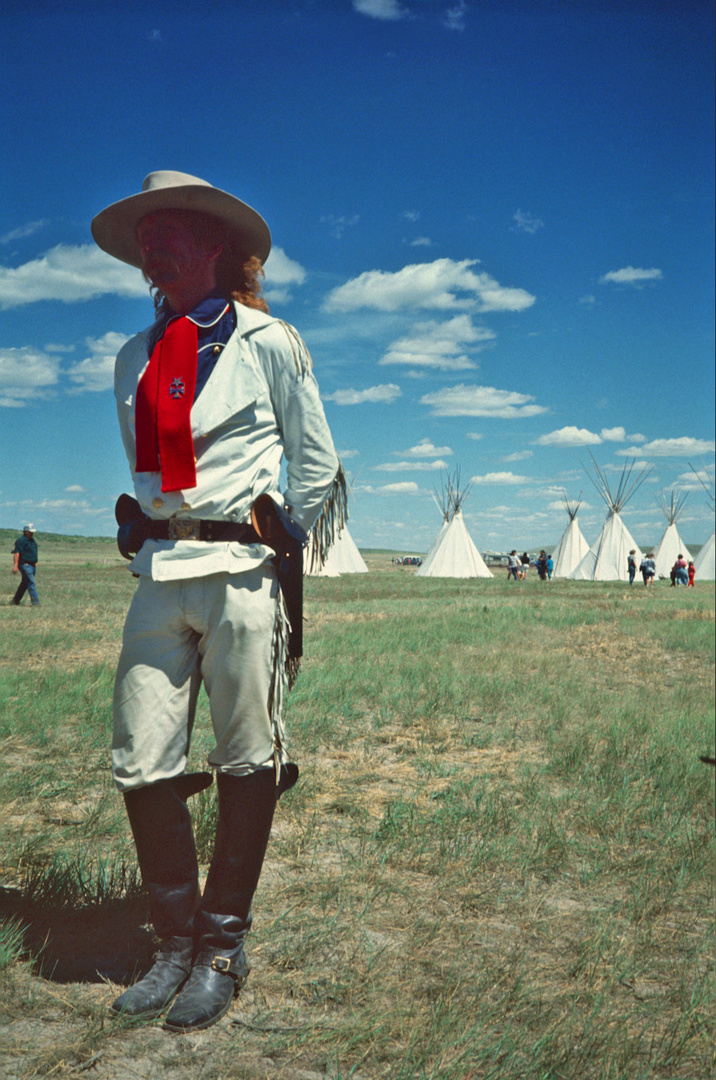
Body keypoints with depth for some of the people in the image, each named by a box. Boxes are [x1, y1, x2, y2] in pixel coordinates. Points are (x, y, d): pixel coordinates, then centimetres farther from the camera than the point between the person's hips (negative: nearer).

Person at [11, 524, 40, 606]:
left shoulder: (33, 540, 17)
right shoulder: (21, 540, -11)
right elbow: (16, 553, -18)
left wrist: (35, 563, 23)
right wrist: (15, 565, -25)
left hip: (32, 565, 9)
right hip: (25, 565, -9)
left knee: (24, 583, 14)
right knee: (31, 583, -13)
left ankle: (16, 600, 25)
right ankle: (35, 602, -16)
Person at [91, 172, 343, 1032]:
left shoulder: (268, 343, 2)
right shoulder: (134, 358, 15)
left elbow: (317, 462, 7)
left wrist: (279, 540, 4)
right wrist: (147, 535, 16)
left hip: (242, 568, -4)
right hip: (159, 571, 5)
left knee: (245, 764, 3)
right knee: (140, 766, 2)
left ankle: (222, 950, 19)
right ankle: (175, 943, 21)